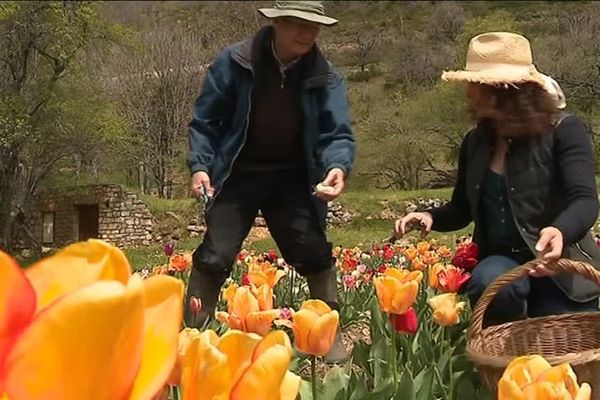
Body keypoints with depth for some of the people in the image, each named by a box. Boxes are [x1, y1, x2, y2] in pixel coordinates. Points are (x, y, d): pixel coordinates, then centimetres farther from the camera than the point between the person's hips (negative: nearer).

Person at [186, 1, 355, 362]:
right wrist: (199, 165, -16)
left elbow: (337, 133, -11)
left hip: (293, 179, 2)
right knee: (214, 258, -5)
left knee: (315, 255, 1)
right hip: (239, 174, -2)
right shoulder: (234, 62, -13)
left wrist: (338, 167, -33)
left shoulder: (326, 78, -8)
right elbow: (205, 120, -4)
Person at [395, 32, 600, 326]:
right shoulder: (476, 142, 6)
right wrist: (430, 217, -8)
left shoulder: (564, 130, -12)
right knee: (488, 280, -32)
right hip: (503, 261, 3)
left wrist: (560, 231, -49)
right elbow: (463, 209, 16)